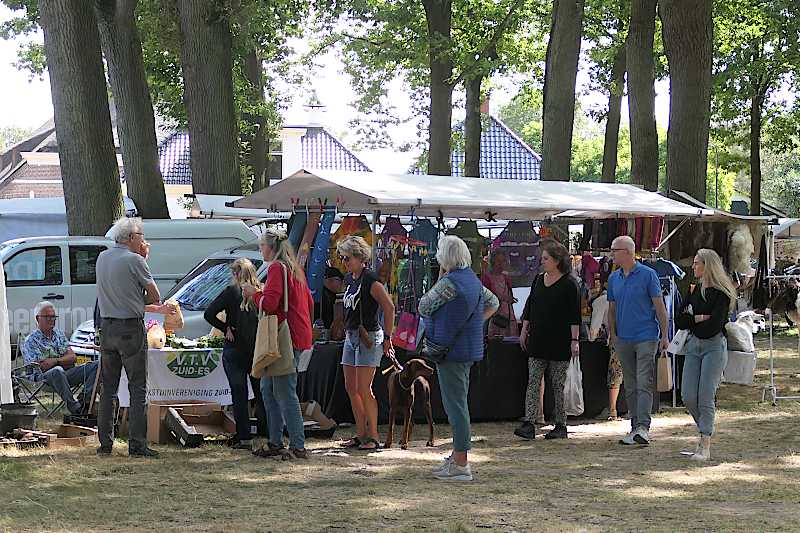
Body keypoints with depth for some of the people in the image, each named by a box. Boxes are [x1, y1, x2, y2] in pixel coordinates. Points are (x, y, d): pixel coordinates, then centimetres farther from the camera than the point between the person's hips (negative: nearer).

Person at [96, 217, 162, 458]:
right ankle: (137, 444, -6)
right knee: (138, 388, -2)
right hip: (131, 328, -6)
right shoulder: (134, 260, -11)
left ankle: (105, 443, 13)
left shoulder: (102, 258, 9)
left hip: (107, 327, 6)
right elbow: (155, 297, -6)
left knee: (108, 388, 12)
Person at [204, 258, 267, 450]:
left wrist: (226, 328, -4)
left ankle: (244, 437, -1)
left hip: (235, 349, -3)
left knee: (239, 394, 2)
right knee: (261, 392, 13)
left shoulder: (232, 292, -8)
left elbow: (209, 314, -11)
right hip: (259, 350, 3)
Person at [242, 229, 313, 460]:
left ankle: (298, 447, -8)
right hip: (299, 334, 10)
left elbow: (269, 303, -21)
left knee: (285, 393, -8)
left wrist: (253, 293, -2)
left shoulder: (277, 268, -11)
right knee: (268, 389, 15)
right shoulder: (295, 268, 19)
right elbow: (309, 302, 23)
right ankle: (275, 443, 18)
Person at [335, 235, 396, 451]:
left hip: (369, 338, -9)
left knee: (364, 389, -9)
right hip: (351, 336, 9)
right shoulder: (349, 279, 12)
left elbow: (389, 307, -18)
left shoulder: (370, 279, -15)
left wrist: (387, 338, -15)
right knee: (351, 388, 9)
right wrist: (348, 330, 16)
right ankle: (361, 435, 16)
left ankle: (373, 437, -3)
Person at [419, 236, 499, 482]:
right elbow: (493, 303, 24)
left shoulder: (449, 282, -17)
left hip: (451, 350, -9)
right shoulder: (473, 280, 11)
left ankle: (461, 465, -6)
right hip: (468, 349, 9)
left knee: (455, 404, -7)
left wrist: (439, 279, -1)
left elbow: (423, 307, -8)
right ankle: (458, 456, 25)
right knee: (458, 403, 17)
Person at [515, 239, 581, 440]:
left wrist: (575, 340, -13)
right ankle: (529, 424, -9)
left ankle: (560, 425, 9)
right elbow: (529, 307, 18)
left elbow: (575, 316, -9)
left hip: (559, 343, -5)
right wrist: (524, 330, 14)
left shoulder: (569, 284, -6)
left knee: (558, 385, 1)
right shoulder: (539, 280, 12)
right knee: (533, 382, -4)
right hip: (538, 341, 5)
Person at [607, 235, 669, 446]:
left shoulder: (648, 275, -5)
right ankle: (635, 427, 14)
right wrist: (612, 334, 6)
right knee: (630, 387, 9)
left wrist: (664, 335, -7)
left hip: (646, 338, -6)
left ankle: (643, 427, -18)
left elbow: (659, 306, -4)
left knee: (644, 384, -12)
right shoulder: (613, 278, 11)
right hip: (623, 340, 6)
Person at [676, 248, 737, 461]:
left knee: (705, 398, -9)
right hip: (693, 346, 6)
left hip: (714, 346, -6)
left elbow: (714, 326, -18)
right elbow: (679, 321, 7)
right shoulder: (696, 290, 13)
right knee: (688, 397, 0)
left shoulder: (721, 293, -9)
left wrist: (690, 321, -1)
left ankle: (705, 447, -5)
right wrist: (699, 318, -11)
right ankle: (705, 430, 23)